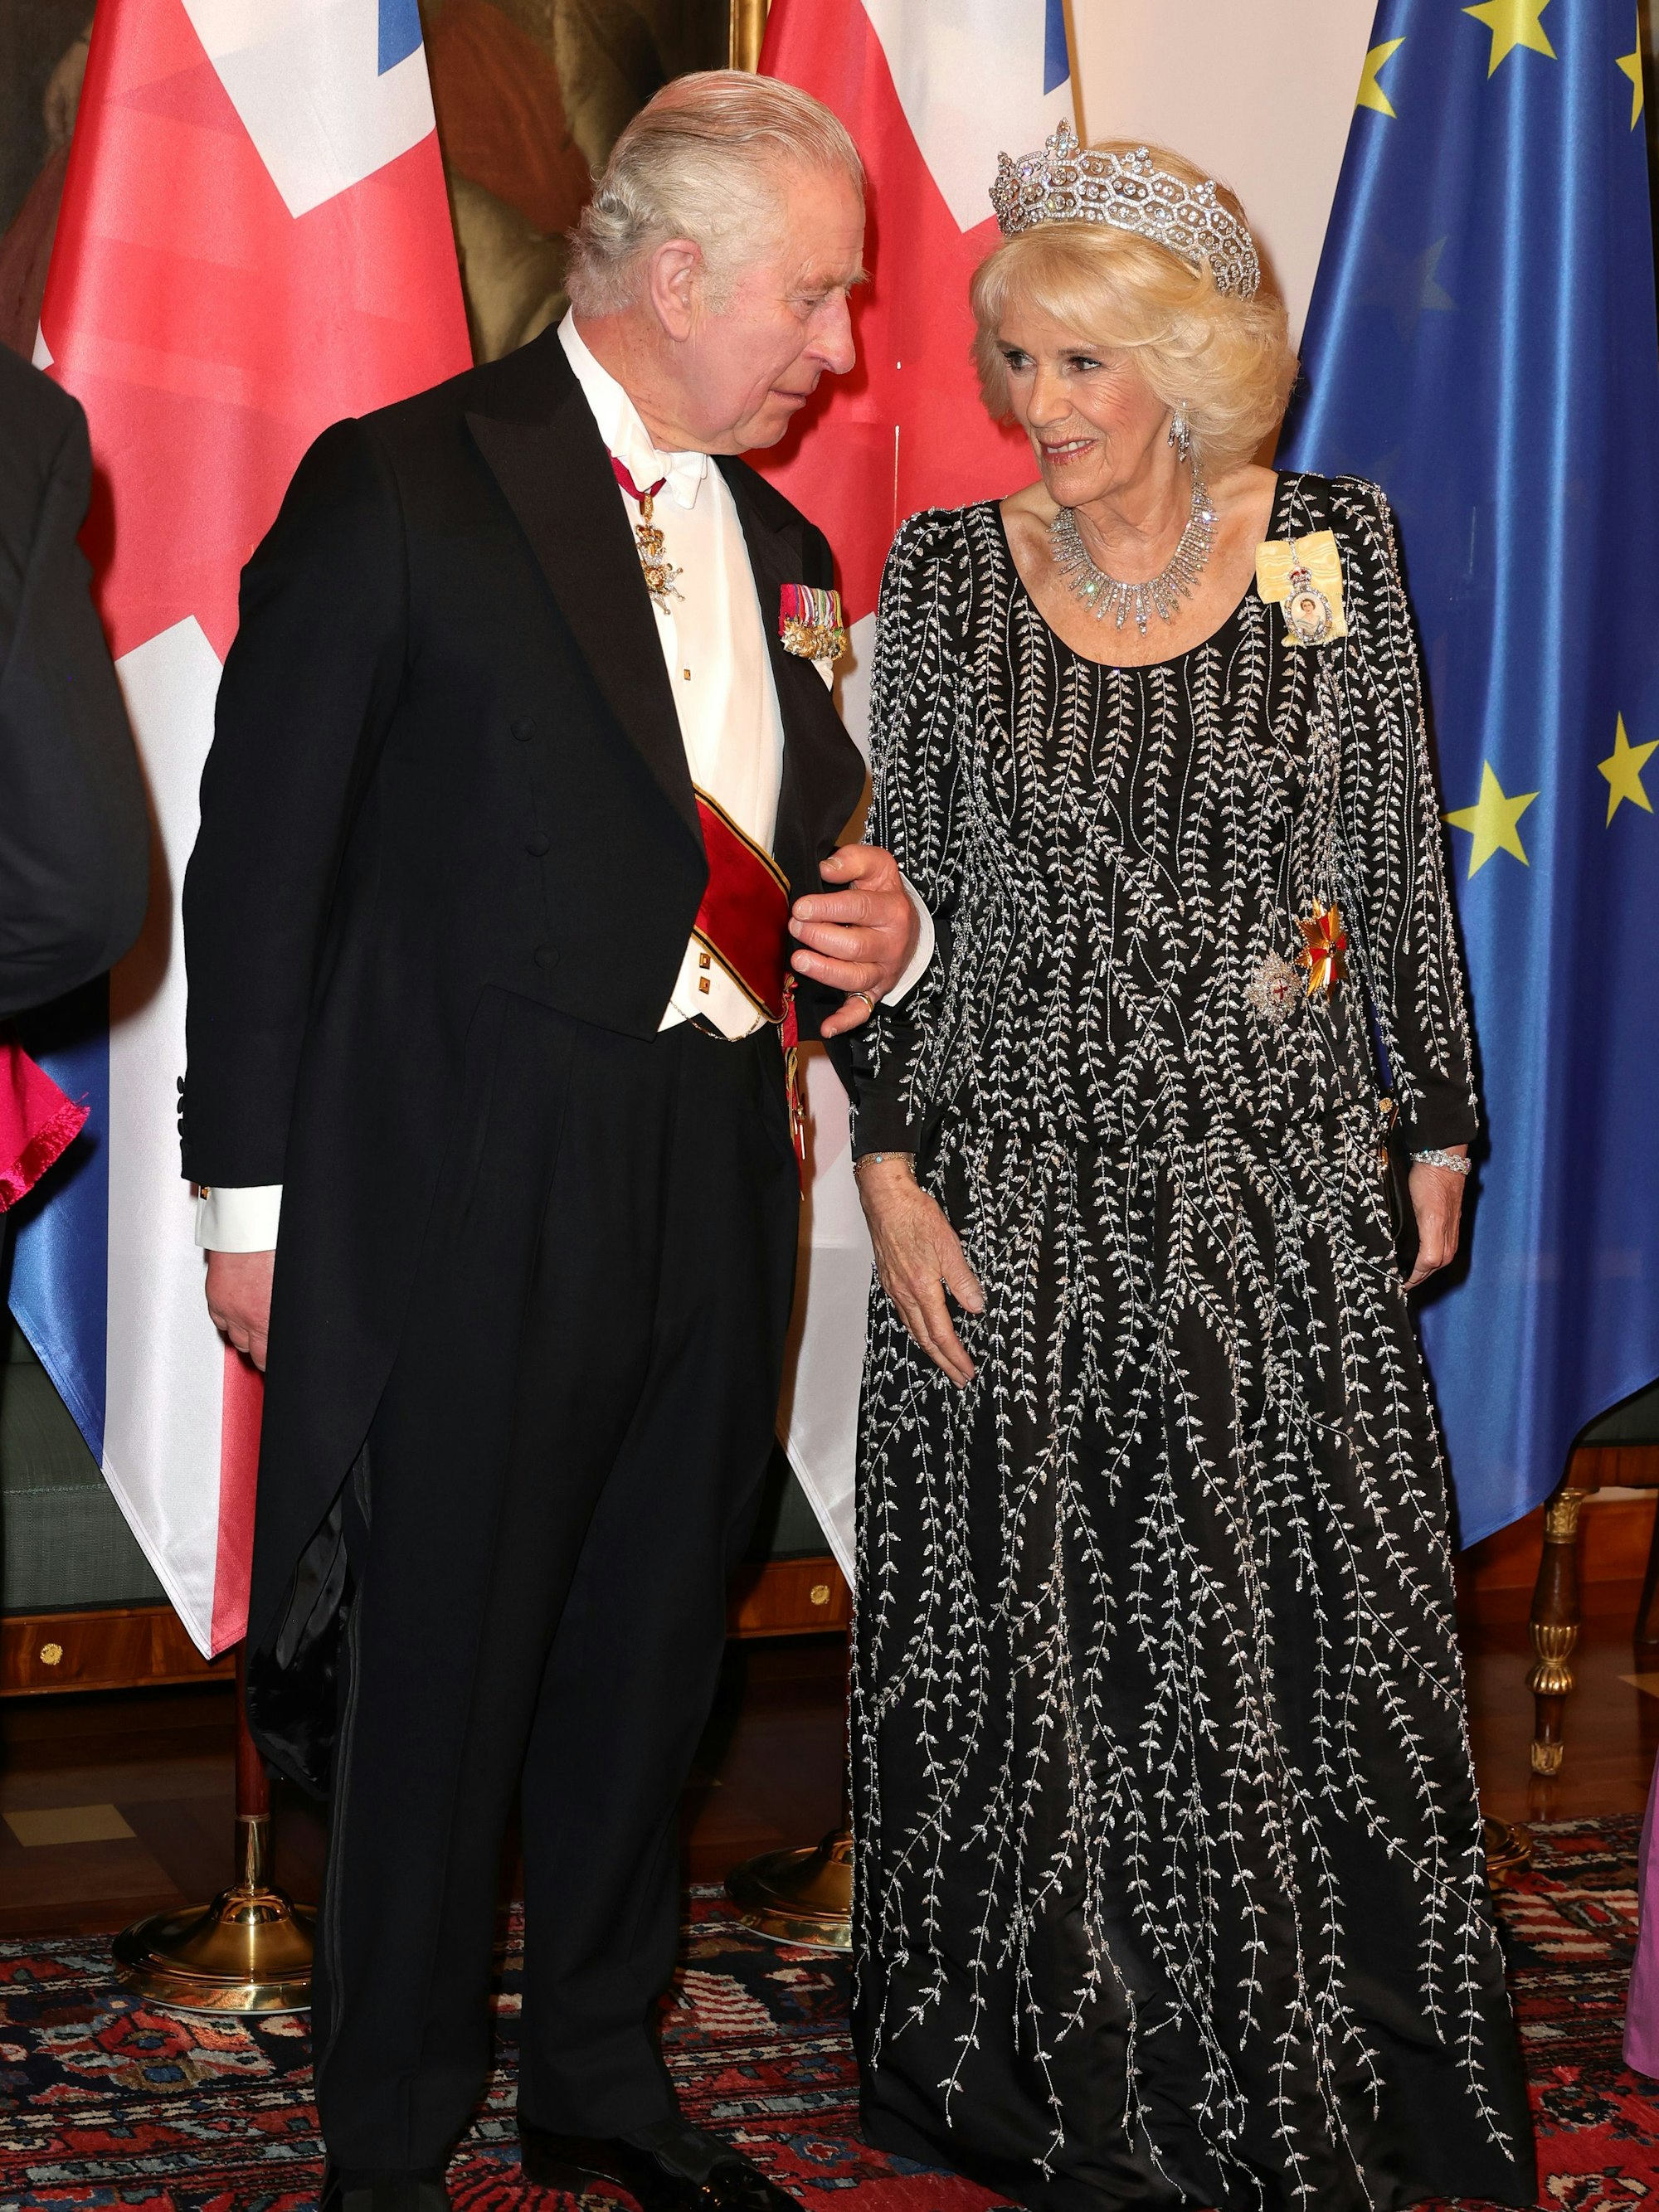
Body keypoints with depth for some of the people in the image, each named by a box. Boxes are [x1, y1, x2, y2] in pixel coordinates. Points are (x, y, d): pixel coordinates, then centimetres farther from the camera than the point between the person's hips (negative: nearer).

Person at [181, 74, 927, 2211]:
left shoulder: (781, 549, 15)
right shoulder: (400, 490, -6)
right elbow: (260, 863, -7)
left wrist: (879, 931, 2)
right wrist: (253, 1191, -9)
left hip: (715, 1191, 6)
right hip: (468, 1197, -6)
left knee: (646, 1662, 16)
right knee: (439, 1678, 3)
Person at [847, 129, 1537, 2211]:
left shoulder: (1332, 545, 0)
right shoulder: (945, 574, 0)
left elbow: (1396, 865, 6)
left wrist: (1435, 1123, 8)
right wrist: (891, 1171, -4)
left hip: (1277, 1187, 0)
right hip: (1015, 1190, 0)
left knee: (1296, 1647, 3)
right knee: (1027, 1648, 8)